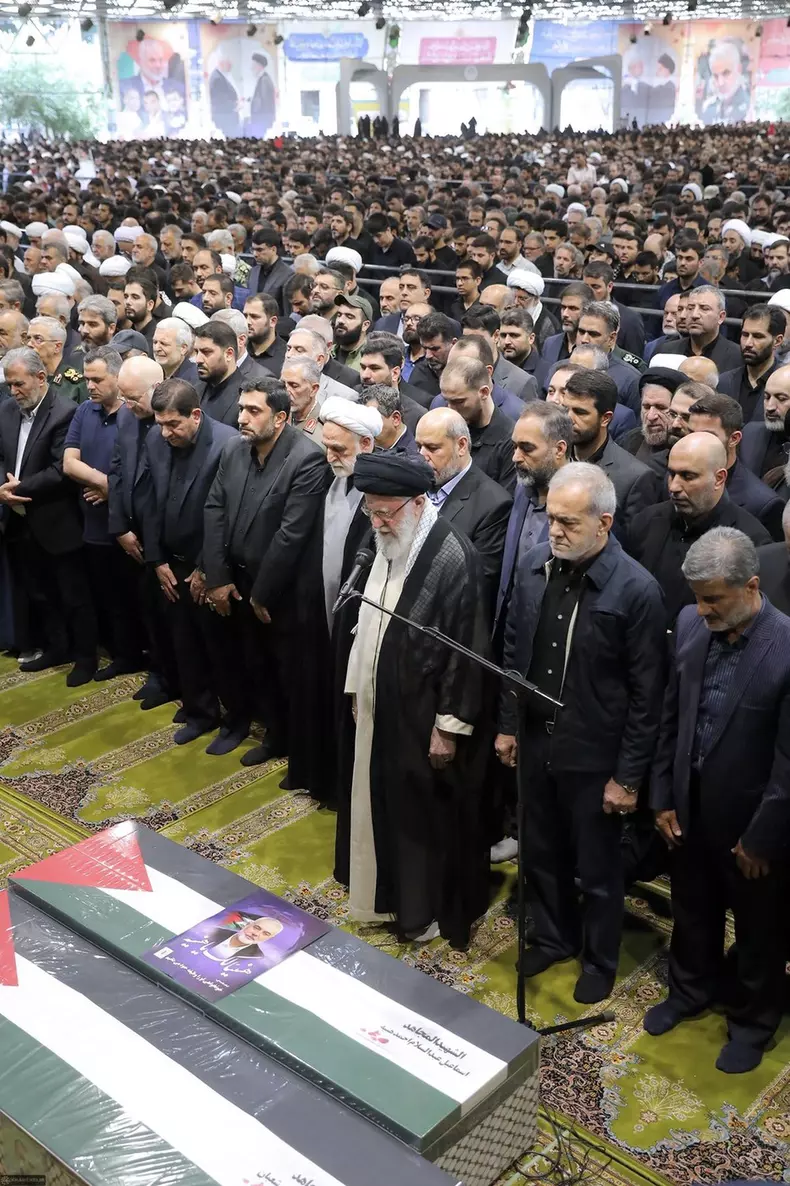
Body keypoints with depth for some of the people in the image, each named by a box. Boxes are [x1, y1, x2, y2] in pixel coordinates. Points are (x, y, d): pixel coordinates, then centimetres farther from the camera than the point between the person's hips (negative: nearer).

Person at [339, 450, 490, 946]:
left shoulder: (453, 557, -23)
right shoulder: (389, 545, 1)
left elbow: (466, 650, -20)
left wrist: (449, 725, -16)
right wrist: (358, 688, 12)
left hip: (423, 714, -8)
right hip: (381, 705, 8)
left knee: (428, 813, 9)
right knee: (384, 801, 19)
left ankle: (430, 910, 29)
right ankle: (391, 894, 38)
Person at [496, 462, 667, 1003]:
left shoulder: (636, 589, -20)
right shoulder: (534, 566, -6)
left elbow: (647, 694, -14)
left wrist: (629, 776, -11)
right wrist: (508, 725, 9)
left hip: (594, 755, -4)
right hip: (535, 743, 5)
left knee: (597, 868, 15)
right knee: (542, 853, 22)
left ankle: (600, 959, 40)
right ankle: (554, 937, 47)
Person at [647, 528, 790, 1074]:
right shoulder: (690, 625, -10)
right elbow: (671, 718, 2)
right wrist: (663, 798, 4)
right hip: (689, 808, 5)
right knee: (691, 912, 26)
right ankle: (691, 989, 52)